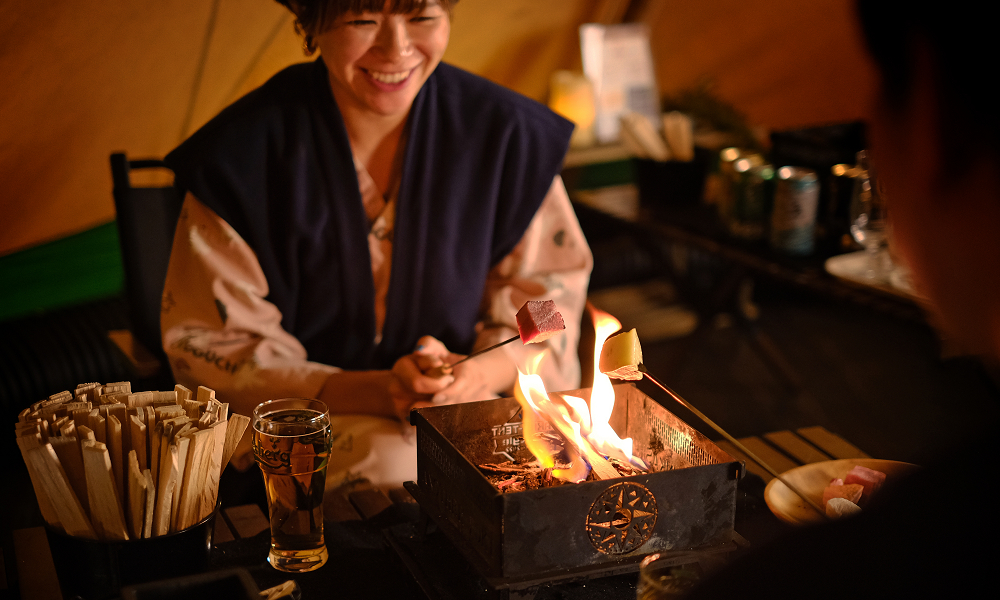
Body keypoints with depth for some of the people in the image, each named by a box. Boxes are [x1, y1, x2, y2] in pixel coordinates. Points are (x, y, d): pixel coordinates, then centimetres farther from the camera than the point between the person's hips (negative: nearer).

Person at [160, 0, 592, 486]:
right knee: (394, 464, -33)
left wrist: (476, 376, -19)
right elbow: (211, 348, -7)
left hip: (470, 411, 3)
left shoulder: (507, 133, -3)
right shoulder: (240, 155, -11)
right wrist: (371, 392, -20)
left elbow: (551, 301, 4)